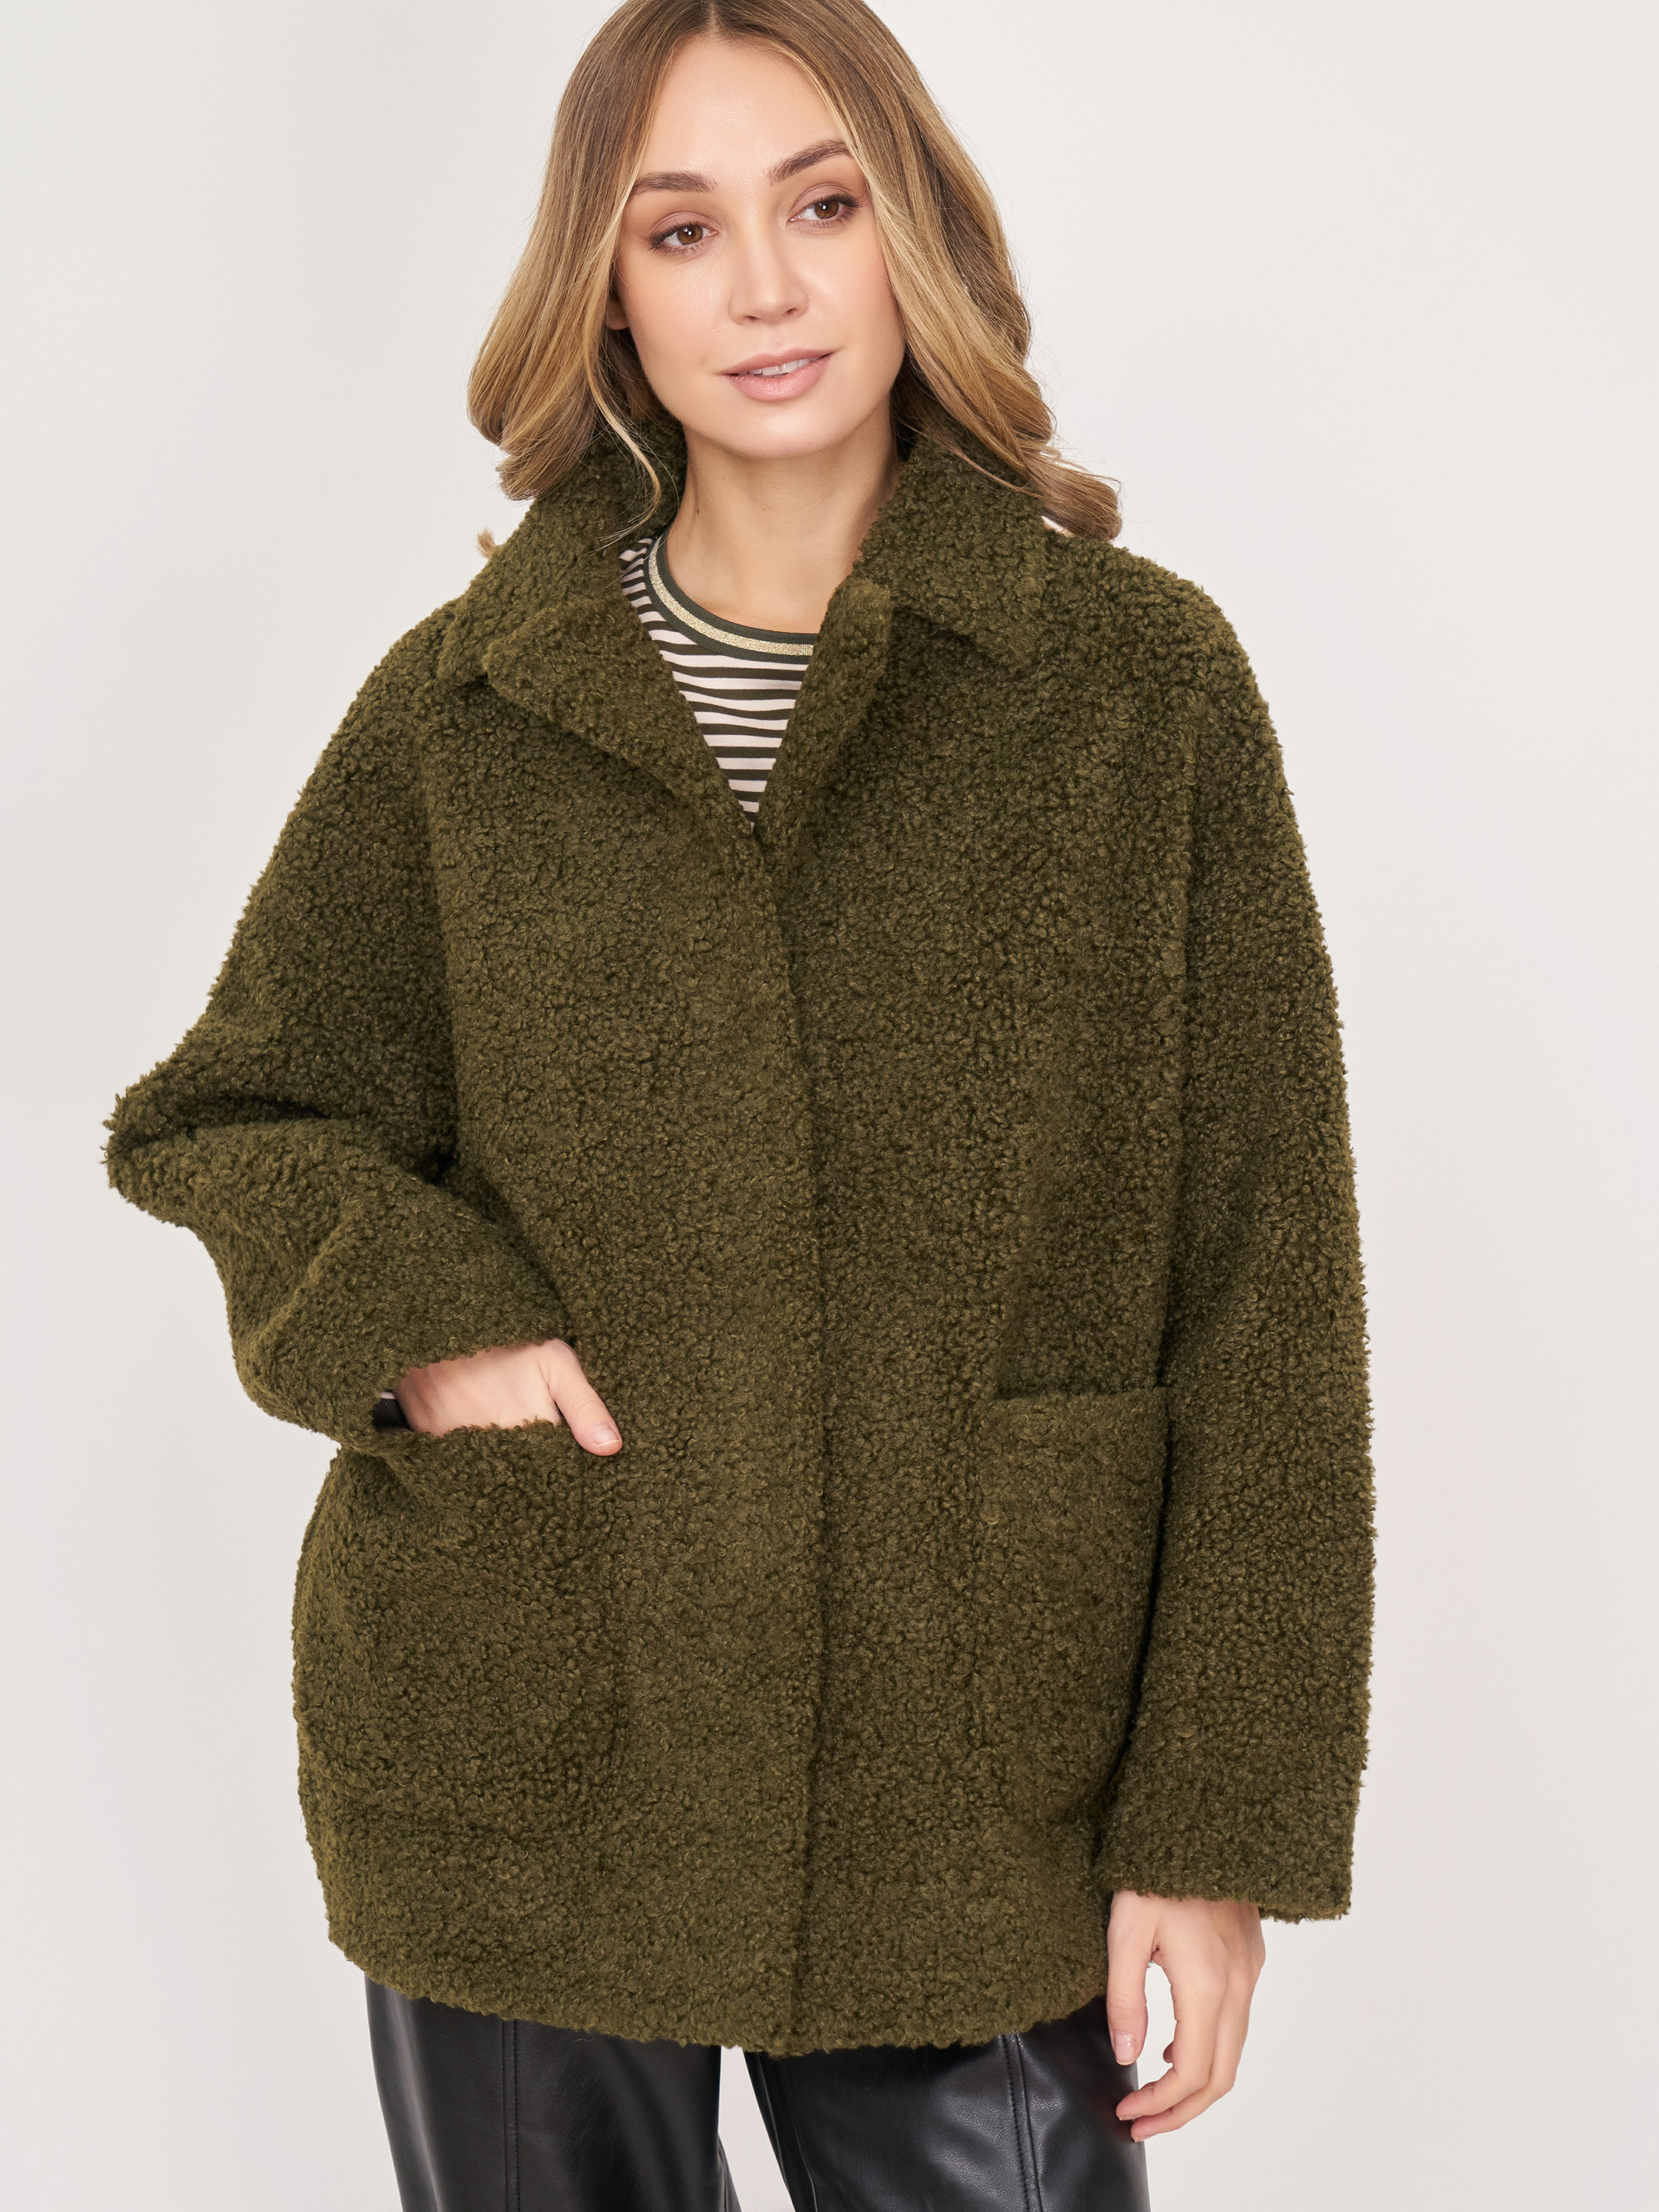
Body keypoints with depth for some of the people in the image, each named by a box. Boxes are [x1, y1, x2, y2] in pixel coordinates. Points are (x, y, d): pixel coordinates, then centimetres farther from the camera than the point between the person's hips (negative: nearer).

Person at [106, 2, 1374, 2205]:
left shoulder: (1143, 682, -3)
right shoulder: (463, 706, 2)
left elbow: (1263, 1285, -4)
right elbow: (224, 1115, 11)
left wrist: (1223, 1824, -6)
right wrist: (408, 1309, -11)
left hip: (981, 1814, -1)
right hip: (520, 1779, 2)